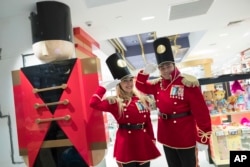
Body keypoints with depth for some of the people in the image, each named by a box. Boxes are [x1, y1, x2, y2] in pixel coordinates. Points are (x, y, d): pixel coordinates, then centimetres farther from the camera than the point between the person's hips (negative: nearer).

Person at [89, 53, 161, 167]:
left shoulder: (143, 99, 5)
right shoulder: (114, 102, -7)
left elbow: (148, 121, 10)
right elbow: (94, 103, -22)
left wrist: (152, 139, 10)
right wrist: (106, 87, -17)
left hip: (144, 142, 4)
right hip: (126, 144, -4)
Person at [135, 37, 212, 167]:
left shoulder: (188, 83, -15)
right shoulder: (157, 84, 3)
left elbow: (201, 113, -15)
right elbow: (140, 86, 18)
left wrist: (203, 139, -15)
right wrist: (145, 72, -3)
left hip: (186, 139, -5)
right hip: (166, 137, 6)